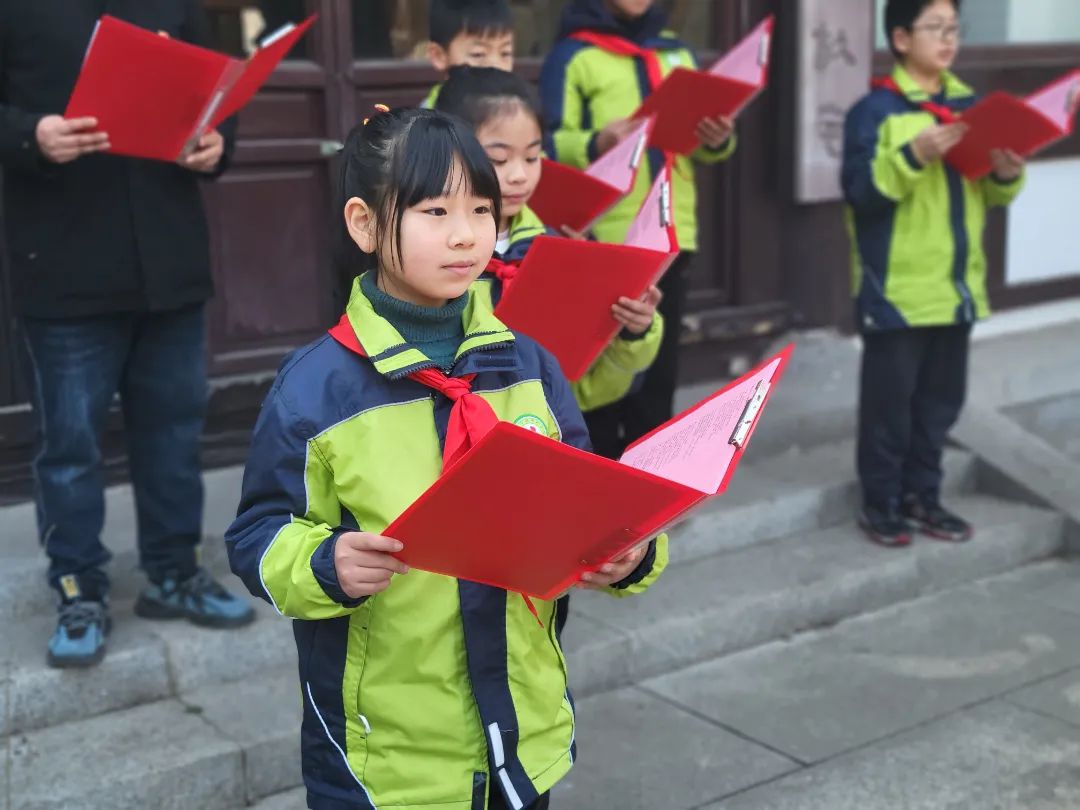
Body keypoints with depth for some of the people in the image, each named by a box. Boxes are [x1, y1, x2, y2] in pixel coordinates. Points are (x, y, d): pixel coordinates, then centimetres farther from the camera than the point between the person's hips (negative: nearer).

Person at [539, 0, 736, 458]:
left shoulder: (676, 51, 16)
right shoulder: (572, 55, -2)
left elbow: (699, 140, 20)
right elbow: (550, 146, -8)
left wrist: (718, 138, -2)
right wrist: (596, 142, -27)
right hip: (603, 239, -5)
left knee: (658, 372, 11)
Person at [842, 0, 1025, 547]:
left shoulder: (968, 105, 10)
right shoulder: (876, 109, -9)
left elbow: (987, 191, 16)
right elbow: (859, 190, -16)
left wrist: (1006, 175, -5)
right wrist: (912, 157, -26)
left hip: (956, 284, 6)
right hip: (897, 285, -6)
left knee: (941, 399, 13)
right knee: (889, 400, 2)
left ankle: (921, 497, 27)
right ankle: (880, 503, 15)